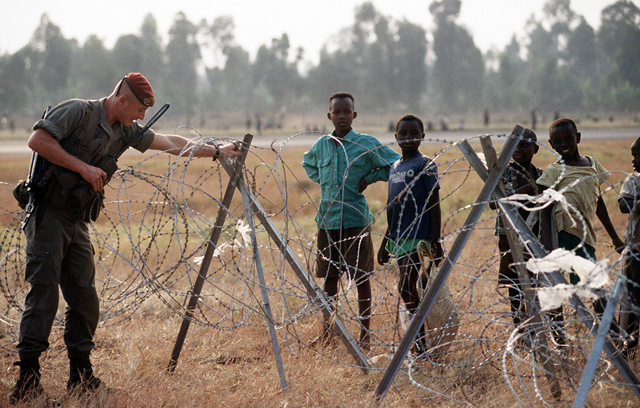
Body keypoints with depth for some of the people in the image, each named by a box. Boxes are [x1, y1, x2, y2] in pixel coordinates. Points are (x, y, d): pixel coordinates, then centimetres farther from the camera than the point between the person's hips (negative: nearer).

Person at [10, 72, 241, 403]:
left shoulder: (125, 131, 12)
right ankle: (27, 380, -13)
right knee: (43, 294, -13)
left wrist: (216, 152, 22)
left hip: (77, 220, 8)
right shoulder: (78, 112, -10)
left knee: (84, 298, 6)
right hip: (48, 214, -8)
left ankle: (81, 377, 14)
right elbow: (37, 140, -19)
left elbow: (170, 143, 21)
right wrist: (83, 167, -19)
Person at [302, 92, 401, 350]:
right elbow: (308, 163, 31)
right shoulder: (321, 145, 8)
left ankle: (365, 334, 7)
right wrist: (322, 181, 14)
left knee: (362, 277, 0)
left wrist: (369, 178, -6)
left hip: (356, 219, -4)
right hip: (327, 219, 4)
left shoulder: (366, 144, -4)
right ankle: (327, 331, 19)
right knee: (328, 276, 9)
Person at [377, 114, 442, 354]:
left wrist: (435, 241, -13)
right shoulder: (394, 168, 16)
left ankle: (421, 342, -7)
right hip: (399, 239, 7)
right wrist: (385, 243, 24)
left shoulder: (425, 165, -5)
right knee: (407, 289, 9)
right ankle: (420, 339, 16)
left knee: (406, 287, -13)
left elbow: (434, 205, -7)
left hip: (418, 237, -7)